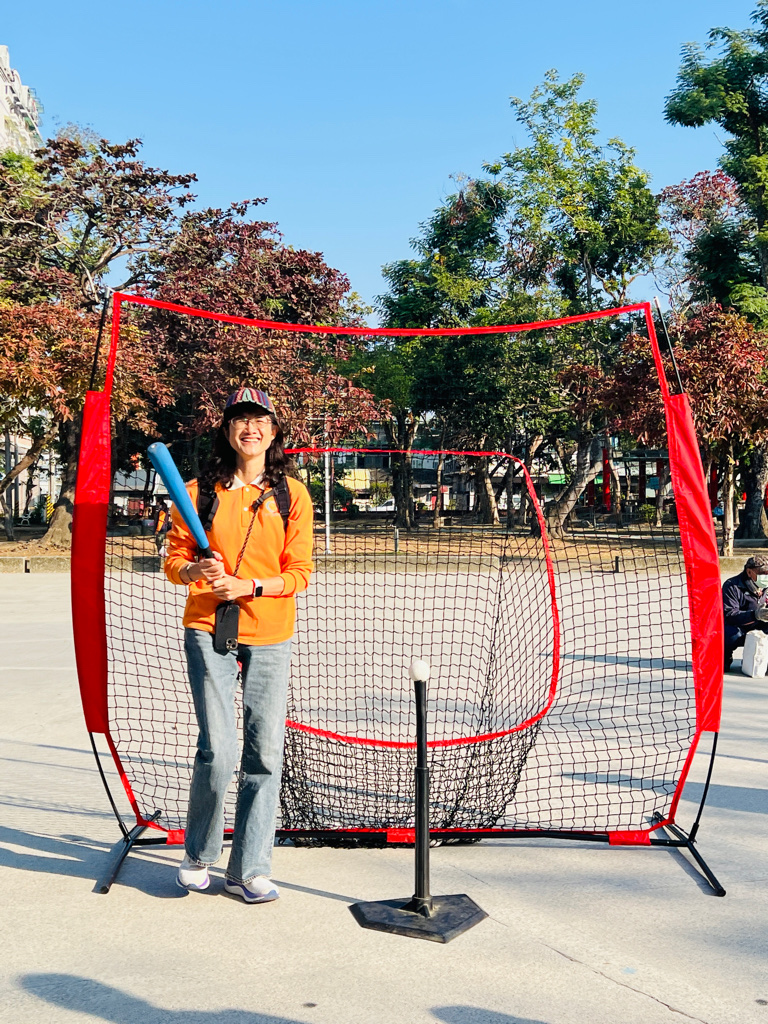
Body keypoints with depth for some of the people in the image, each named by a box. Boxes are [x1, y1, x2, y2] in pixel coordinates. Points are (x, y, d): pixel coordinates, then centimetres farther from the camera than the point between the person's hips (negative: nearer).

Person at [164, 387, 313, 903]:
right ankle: (198, 855, 20)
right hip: (208, 631, -1)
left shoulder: (292, 494, 3)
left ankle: (249, 869, 16)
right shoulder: (201, 490, 4)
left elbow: (300, 573, 0)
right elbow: (175, 559, 6)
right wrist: (195, 570, -17)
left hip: (270, 634, 1)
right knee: (218, 751, -7)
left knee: (264, 753, 1)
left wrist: (246, 585, -15)